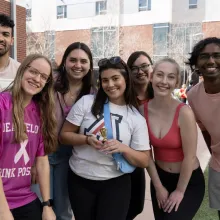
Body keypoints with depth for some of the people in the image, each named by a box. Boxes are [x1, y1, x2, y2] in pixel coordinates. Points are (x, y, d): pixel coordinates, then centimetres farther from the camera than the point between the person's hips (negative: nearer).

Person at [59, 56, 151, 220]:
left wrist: (123, 148, -21)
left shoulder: (136, 118, -4)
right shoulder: (86, 102, -5)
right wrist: (87, 140, -19)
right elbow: (64, 135, -1)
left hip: (115, 183, 0)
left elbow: (144, 161, -3)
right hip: (79, 180, 1)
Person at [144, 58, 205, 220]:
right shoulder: (143, 110, -11)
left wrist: (180, 191, -9)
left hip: (189, 182, -4)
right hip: (160, 177, 4)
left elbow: (189, 156, -18)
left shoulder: (184, 112, -24)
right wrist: (158, 186, -2)